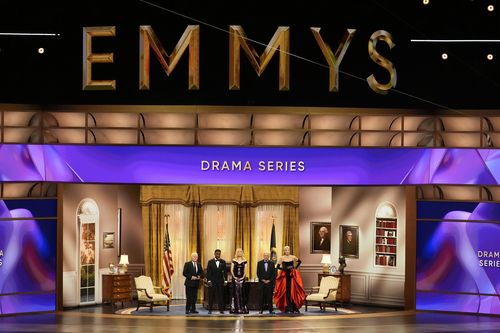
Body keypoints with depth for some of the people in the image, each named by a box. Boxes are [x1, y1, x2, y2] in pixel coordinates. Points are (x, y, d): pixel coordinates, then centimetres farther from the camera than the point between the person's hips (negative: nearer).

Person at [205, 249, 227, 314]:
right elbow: (208, 272, 0)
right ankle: (210, 309, 5)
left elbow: (225, 271, 7)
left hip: (220, 281, 1)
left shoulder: (223, 262, 6)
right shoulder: (210, 262, 2)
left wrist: (225, 280, 0)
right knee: (211, 296, 0)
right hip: (212, 281, -1)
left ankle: (221, 309, 3)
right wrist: (209, 281, -8)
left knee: (220, 296, 0)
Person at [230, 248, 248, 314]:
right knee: (235, 292, -2)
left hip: (242, 278, 1)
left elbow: (245, 270, 4)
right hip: (235, 278, -1)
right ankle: (235, 308, 1)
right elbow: (232, 270, 2)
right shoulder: (234, 260, 4)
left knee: (241, 292, -1)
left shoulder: (244, 261, 6)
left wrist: (243, 277, -8)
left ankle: (242, 308, 0)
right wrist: (234, 277, -9)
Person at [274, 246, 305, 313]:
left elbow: (299, 261, 19)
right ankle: (287, 308, 2)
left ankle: (294, 307, 2)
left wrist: (295, 267, 8)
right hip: (284, 276, -1)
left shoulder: (293, 257, 5)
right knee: (286, 292, -2)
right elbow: (278, 267, -3)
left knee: (293, 291, -4)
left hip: (292, 275, 1)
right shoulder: (282, 258, 1)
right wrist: (285, 269, -11)